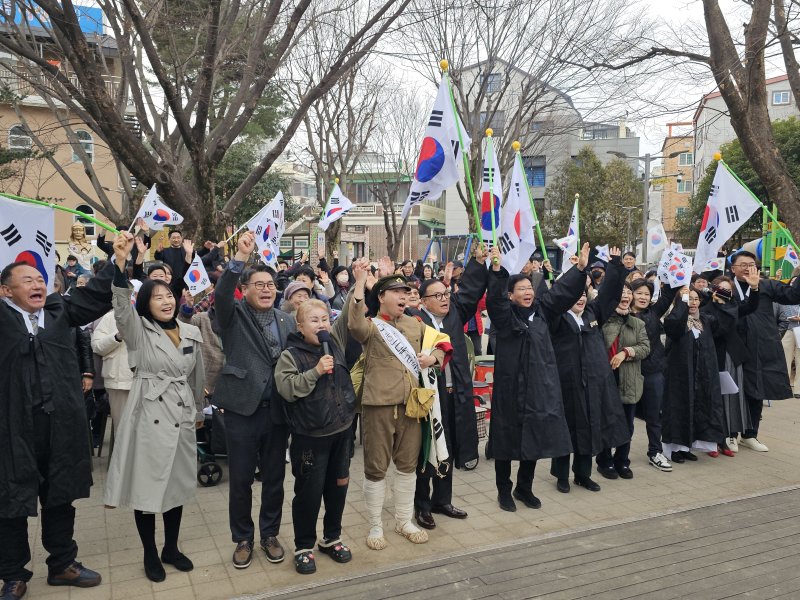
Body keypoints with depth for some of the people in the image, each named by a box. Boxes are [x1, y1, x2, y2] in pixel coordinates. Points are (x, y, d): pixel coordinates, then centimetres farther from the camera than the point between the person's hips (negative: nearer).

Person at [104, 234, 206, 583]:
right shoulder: (138, 331, -5)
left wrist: (198, 411, 25)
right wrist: (120, 263, -40)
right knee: (146, 485, 5)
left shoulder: (192, 334, 6)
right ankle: (150, 554, 24)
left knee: (177, 483, 13)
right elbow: (121, 306, -26)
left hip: (181, 416, 4)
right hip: (148, 415, -4)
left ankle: (171, 549, 31)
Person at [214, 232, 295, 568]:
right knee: (241, 479, 8)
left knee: (274, 477, 13)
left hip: (278, 410, 3)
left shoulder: (287, 320, 8)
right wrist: (240, 257, -30)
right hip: (242, 409, -3)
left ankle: (270, 534, 31)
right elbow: (221, 294, -22)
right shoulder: (234, 316, -1)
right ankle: (243, 539, 27)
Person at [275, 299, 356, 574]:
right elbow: (287, 389, -20)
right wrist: (315, 371, -25)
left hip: (341, 430, 5)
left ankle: (331, 538, 34)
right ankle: (304, 546, 22)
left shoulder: (335, 341, 4)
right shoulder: (290, 355, -9)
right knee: (309, 491, 5)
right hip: (310, 436, -5)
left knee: (338, 486, 15)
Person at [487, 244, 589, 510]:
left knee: (535, 437, 12)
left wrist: (580, 268, -1)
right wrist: (497, 271, -38)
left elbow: (562, 290, 8)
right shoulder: (503, 314, -7)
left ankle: (524, 488, 30)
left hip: (539, 386, 5)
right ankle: (504, 490, 22)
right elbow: (494, 297, -25)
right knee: (507, 438, 5)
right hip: (510, 386, -5)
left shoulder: (541, 309, 8)